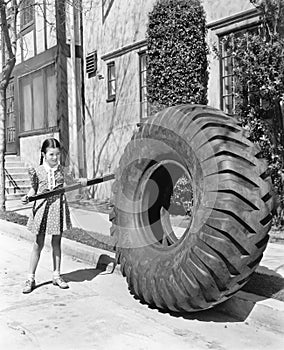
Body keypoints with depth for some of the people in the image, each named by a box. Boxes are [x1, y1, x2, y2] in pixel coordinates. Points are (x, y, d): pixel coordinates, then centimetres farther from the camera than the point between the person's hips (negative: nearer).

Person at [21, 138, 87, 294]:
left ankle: (56, 275, 23)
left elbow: (71, 182, 17)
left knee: (56, 242, 10)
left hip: (58, 207, 2)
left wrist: (80, 181, -1)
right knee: (38, 243, 3)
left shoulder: (61, 170, 1)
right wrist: (27, 197, -14)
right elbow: (34, 188, 4)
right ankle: (30, 278, 13)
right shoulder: (38, 171, -5)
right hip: (42, 207, -2)